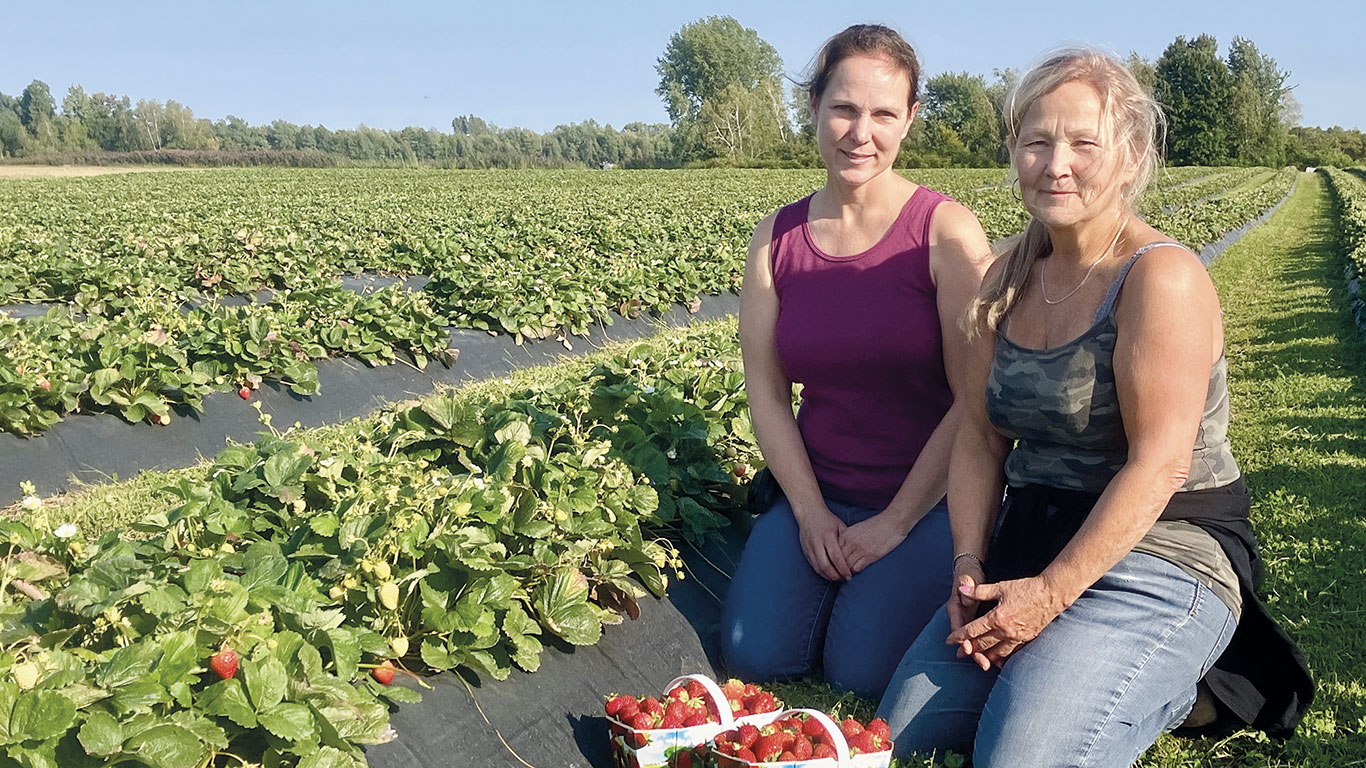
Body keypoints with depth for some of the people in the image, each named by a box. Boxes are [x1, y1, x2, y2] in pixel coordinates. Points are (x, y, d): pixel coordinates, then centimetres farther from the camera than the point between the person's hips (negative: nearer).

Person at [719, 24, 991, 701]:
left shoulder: (946, 231, -12)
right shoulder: (775, 238, 1)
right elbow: (765, 391, 2)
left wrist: (896, 522, -13)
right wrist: (810, 512, -8)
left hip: (928, 498, -3)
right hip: (817, 495, 4)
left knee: (861, 671, -18)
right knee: (755, 656, -13)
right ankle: (836, 571, 15)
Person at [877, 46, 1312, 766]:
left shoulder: (1162, 277, -16)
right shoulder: (1008, 280, 6)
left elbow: (1158, 464, -20)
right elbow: (979, 439, 5)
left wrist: (1051, 592, -21)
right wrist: (969, 564, -7)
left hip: (1160, 556, -7)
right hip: (1028, 548, 8)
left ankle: (1174, 694, 6)